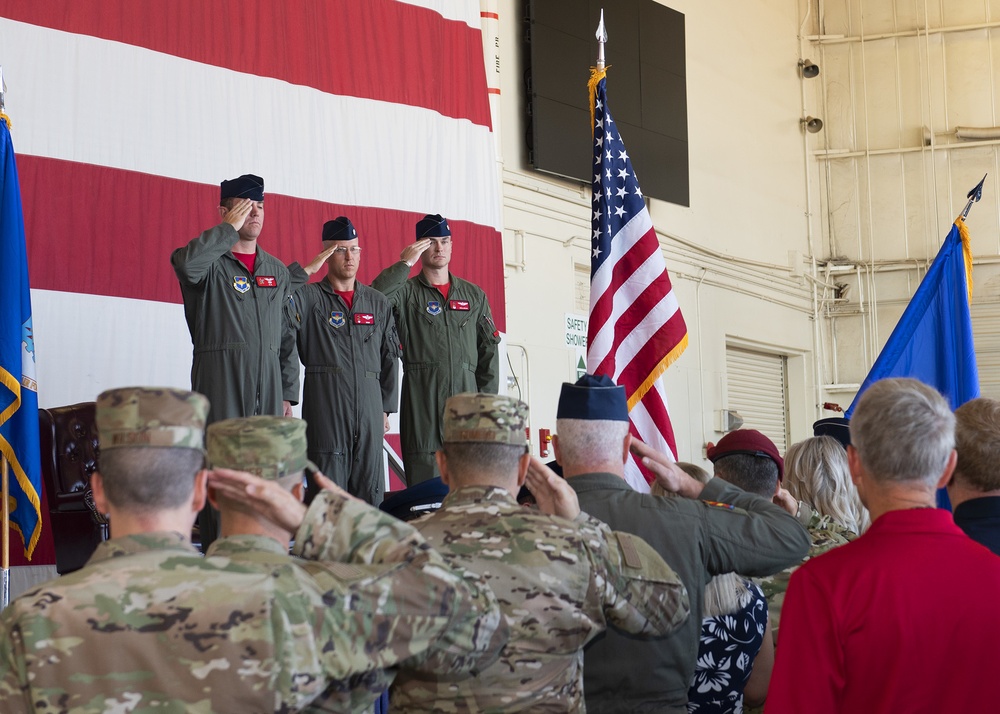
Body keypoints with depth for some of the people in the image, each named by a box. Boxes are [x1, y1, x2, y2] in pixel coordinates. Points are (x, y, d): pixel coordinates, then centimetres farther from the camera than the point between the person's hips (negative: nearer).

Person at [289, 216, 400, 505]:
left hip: (369, 406, 4)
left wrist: (386, 407, 12)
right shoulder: (307, 297, 5)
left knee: (369, 492, 3)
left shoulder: (378, 302, 16)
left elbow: (390, 358, 18)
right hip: (325, 403, -4)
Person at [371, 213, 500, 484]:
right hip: (423, 399, -3)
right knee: (424, 480, -6)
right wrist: (405, 264, -10)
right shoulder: (406, 292, 5)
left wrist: (487, 400, 5)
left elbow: (489, 349, 14)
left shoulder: (473, 294, 16)